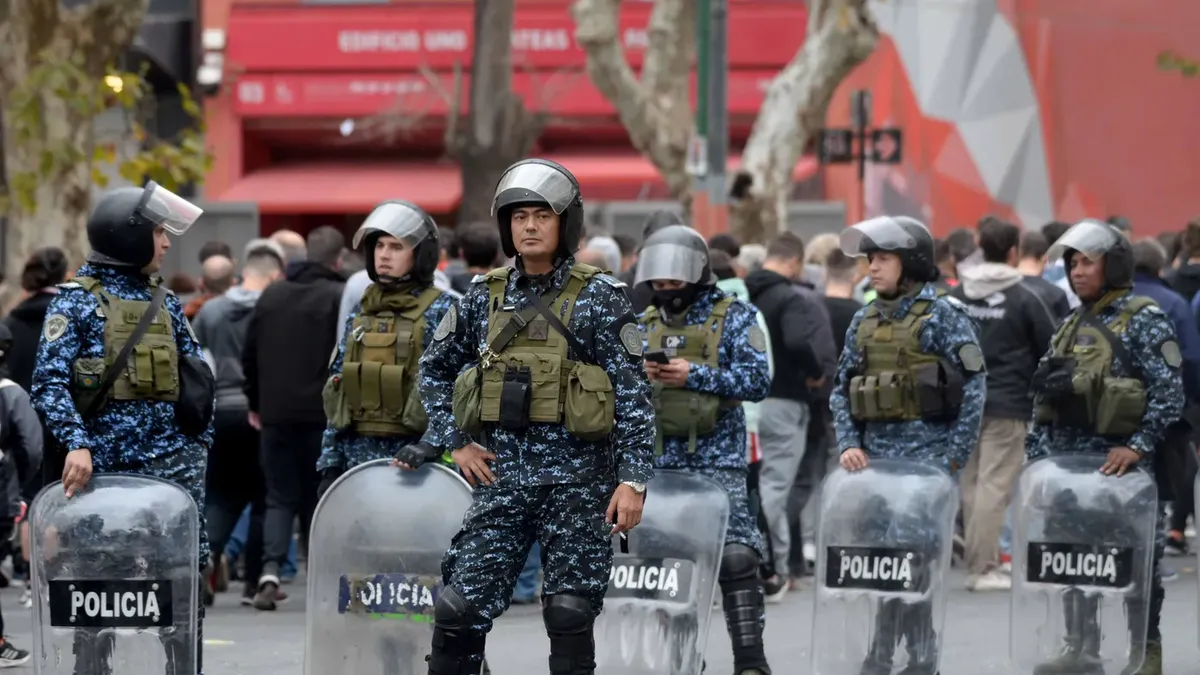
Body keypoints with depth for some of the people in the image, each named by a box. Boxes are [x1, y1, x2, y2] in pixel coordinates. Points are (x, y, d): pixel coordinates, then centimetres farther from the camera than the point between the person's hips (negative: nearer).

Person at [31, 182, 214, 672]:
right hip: (105, 466, -4)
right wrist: (76, 443, -22)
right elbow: (49, 383, -10)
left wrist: (198, 445, 9)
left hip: (173, 464, 4)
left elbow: (197, 379, 19)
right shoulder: (77, 300, -2)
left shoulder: (163, 304, 14)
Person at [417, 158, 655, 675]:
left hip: (577, 479, -3)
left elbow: (632, 392, -5)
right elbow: (434, 369, 20)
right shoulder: (485, 297, 8)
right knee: (459, 608, -2)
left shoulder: (597, 298, -2)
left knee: (570, 614, 0)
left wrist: (633, 478, -12)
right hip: (503, 477, 3)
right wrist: (455, 443, 9)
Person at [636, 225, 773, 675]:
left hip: (717, 458, -4)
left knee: (735, 555, -15)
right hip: (658, 462, 5)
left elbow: (757, 380, -9)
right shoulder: (644, 326, 15)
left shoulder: (733, 318, 2)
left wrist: (695, 375, -17)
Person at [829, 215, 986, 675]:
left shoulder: (942, 315, -4)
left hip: (927, 453, -6)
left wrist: (954, 456, -10)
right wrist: (848, 443, 2)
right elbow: (841, 388, 16)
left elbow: (974, 384, -6)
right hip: (876, 455, 6)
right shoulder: (864, 322, 13)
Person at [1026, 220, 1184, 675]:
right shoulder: (1072, 326, 14)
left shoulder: (1144, 321, -7)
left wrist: (1140, 446, -20)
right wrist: (1035, 456, 11)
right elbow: (1043, 398, 17)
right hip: (1071, 459, 7)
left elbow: (1169, 391, -13)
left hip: (1122, 463, -7)